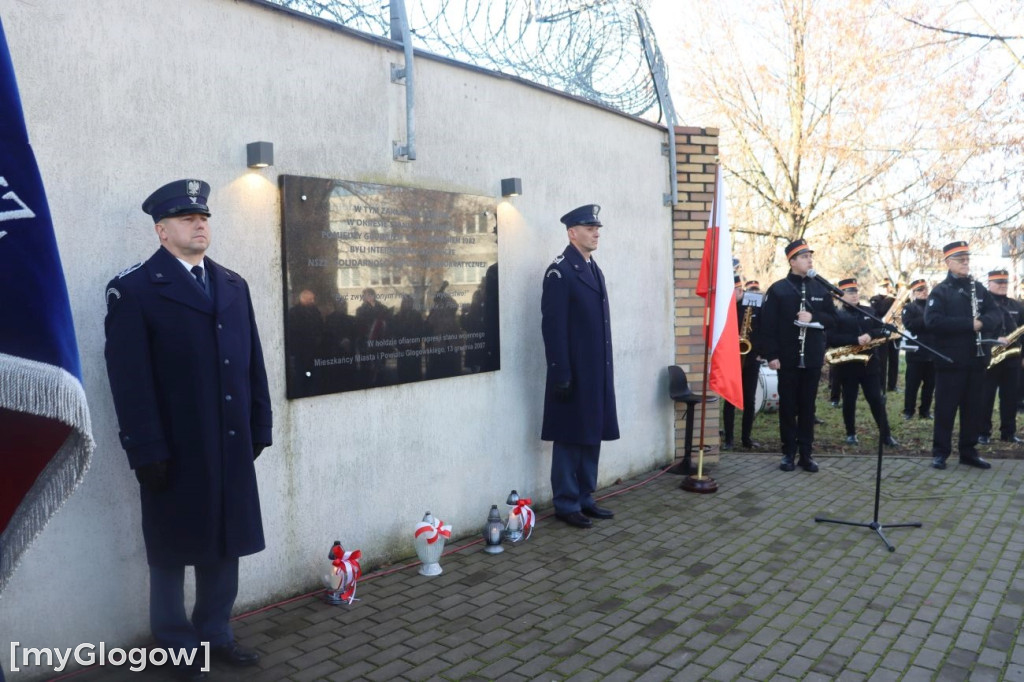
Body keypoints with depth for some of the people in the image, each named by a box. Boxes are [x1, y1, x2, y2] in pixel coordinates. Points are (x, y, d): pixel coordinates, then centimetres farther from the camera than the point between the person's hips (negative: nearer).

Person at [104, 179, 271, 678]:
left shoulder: (234, 285, 11)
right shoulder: (133, 289, -7)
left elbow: (252, 362, 10)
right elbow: (129, 377, -12)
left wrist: (259, 428, 6)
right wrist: (147, 451, -16)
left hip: (231, 446, 5)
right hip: (175, 451, -5)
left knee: (225, 544, 15)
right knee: (173, 550, 12)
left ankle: (215, 632, 33)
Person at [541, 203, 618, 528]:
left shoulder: (594, 269, 15)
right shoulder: (559, 271, -11)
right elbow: (553, 327, -16)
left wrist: (604, 369, 15)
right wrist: (561, 374, -20)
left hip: (597, 372, 8)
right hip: (573, 374, -8)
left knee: (592, 436, 14)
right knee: (570, 439, 1)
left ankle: (584, 497, 25)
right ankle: (566, 504, 12)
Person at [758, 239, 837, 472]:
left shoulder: (820, 288, 8)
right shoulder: (777, 289, -5)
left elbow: (832, 318, 8)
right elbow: (767, 325, -8)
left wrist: (814, 317, -12)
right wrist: (771, 355, -14)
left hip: (812, 359, 3)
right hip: (787, 359, -3)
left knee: (807, 407, 9)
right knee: (788, 407, 6)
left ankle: (806, 453, 16)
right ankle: (788, 453, 15)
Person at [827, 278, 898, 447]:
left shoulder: (869, 311, 10)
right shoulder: (836, 314, -5)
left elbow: (883, 330, 6)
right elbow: (831, 338, -16)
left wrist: (871, 335, -14)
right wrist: (856, 340, -24)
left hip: (869, 362, 3)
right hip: (847, 364, -3)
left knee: (876, 399, 4)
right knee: (849, 400, 6)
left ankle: (885, 434, 10)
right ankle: (851, 434, 20)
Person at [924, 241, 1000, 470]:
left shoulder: (978, 288, 11)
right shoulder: (940, 291, -5)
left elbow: (995, 314, 6)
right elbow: (932, 321, -18)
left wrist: (982, 322, -16)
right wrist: (969, 324, -21)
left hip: (976, 359, 5)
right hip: (951, 360, -5)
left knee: (972, 407, 10)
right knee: (945, 408, 1)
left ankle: (968, 451, 19)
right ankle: (940, 452, 9)